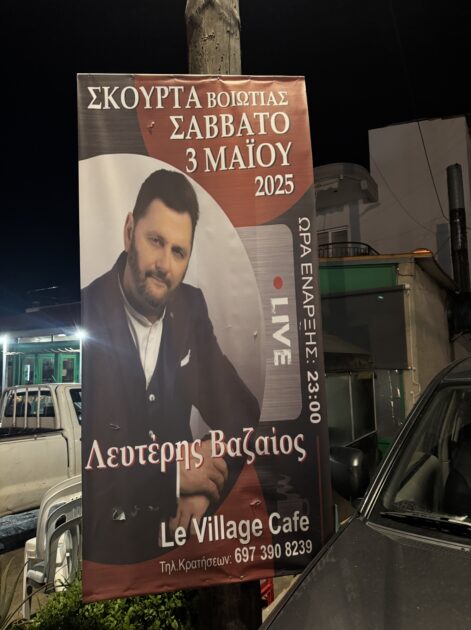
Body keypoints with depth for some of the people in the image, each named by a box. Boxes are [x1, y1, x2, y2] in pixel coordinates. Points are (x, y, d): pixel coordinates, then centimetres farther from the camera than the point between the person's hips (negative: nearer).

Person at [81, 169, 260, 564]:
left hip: (177, 528, 4)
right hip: (105, 542, -3)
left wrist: (204, 486, -10)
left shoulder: (190, 307, 0)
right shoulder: (86, 316, -16)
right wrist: (175, 475, -17)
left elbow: (241, 413, 5)